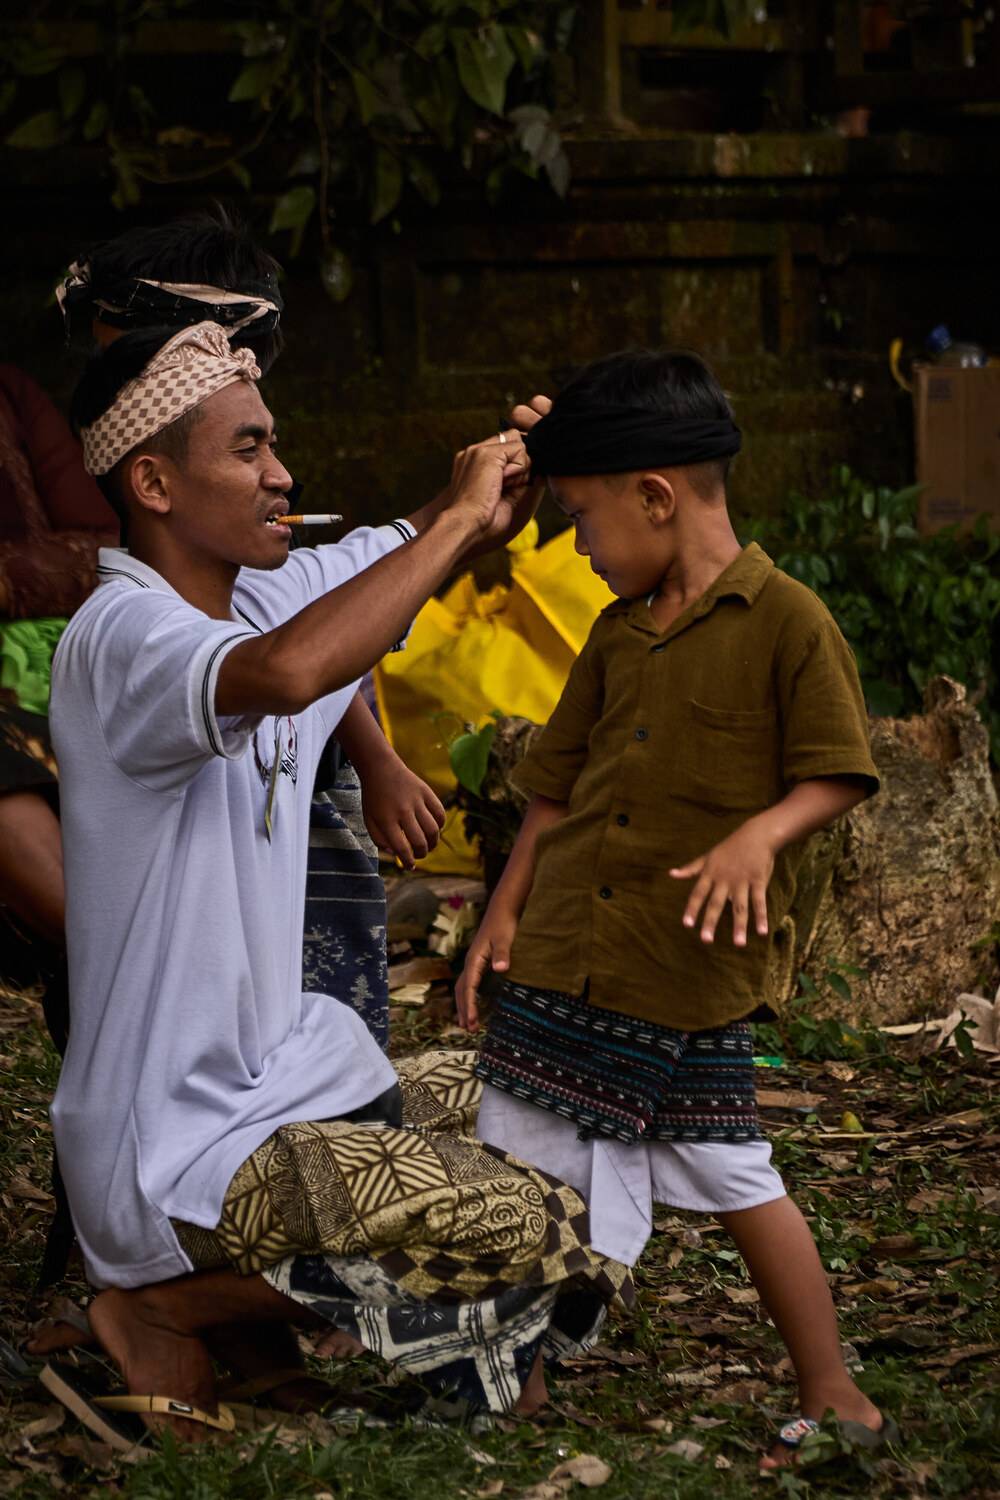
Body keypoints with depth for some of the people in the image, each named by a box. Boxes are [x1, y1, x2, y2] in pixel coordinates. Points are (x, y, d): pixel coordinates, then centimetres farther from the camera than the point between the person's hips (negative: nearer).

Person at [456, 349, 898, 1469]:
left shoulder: (786, 620, -10)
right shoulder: (618, 632, 10)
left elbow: (838, 776, -10)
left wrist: (757, 837, -27)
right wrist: (504, 913, 13)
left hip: (692, 974, -6)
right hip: (561, 959, 6)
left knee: (737, 1183, 1)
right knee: (521, 1180, 8)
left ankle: (834, 1399, 15)